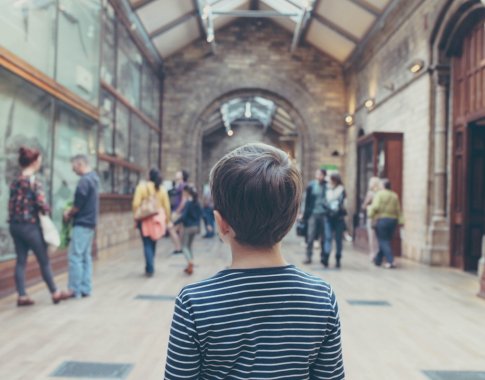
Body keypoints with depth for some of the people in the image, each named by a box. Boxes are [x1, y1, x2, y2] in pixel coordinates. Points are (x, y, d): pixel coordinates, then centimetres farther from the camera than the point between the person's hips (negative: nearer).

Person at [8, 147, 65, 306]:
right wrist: (47, 211, -1)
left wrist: (14, 218, 11)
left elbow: (12, 204, 6)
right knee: (44, 261, 6)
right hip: (30, 226, -7)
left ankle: (22, 296, 12)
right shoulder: (34, 181, -15)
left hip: (15, 225, 7)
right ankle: (55, 293, 18)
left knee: (20, 261, 10)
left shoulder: (15, 181, 7)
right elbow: (41, 204, -20)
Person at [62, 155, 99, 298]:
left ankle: (74, 289, -1)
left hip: (82, 223, -10)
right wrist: (71, 210, 10)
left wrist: (69, 214, 2)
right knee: (85, 256, 11)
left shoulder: (84, 180, -17)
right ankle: (85, 289, 14)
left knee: (75, 256, -5)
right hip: (90, 222, 10)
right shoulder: (94, 177, 12)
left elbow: (78, 204, -16)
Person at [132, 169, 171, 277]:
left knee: (147, 244, 0)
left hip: (145, 219, -3)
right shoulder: (162, 189, 2)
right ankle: (150, 267, 25)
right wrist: (168, 220, 14)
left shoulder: (142, 187, -7)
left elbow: (136, 204, -11)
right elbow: (167, 206, 4)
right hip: (158, 219, 3)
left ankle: (150, 269, -7)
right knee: (153, 243, 16)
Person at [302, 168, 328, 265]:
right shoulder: (311, 185, 2)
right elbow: (307, 200, 4)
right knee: (310, 237, 1)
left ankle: (323, 257, 18)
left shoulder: (327, 186, -2)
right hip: (313, 214, 0)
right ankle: (308, 257, 8)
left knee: (324, 237, 7)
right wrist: (306, 213, 2)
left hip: (324, 214, 0)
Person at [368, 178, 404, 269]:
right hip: (393, 220, 6)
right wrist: (400, 220, 10)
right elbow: (398, 210, 8)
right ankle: (378, 260, 23)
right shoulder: (395, 196, 10)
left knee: (383, 241, -1)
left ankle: (390, 261, -12)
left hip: (382, 220, -5)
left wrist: (369, 208, 0)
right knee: (386, 241, 13)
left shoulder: (379, 194, -6)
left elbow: (376, 207, -16)